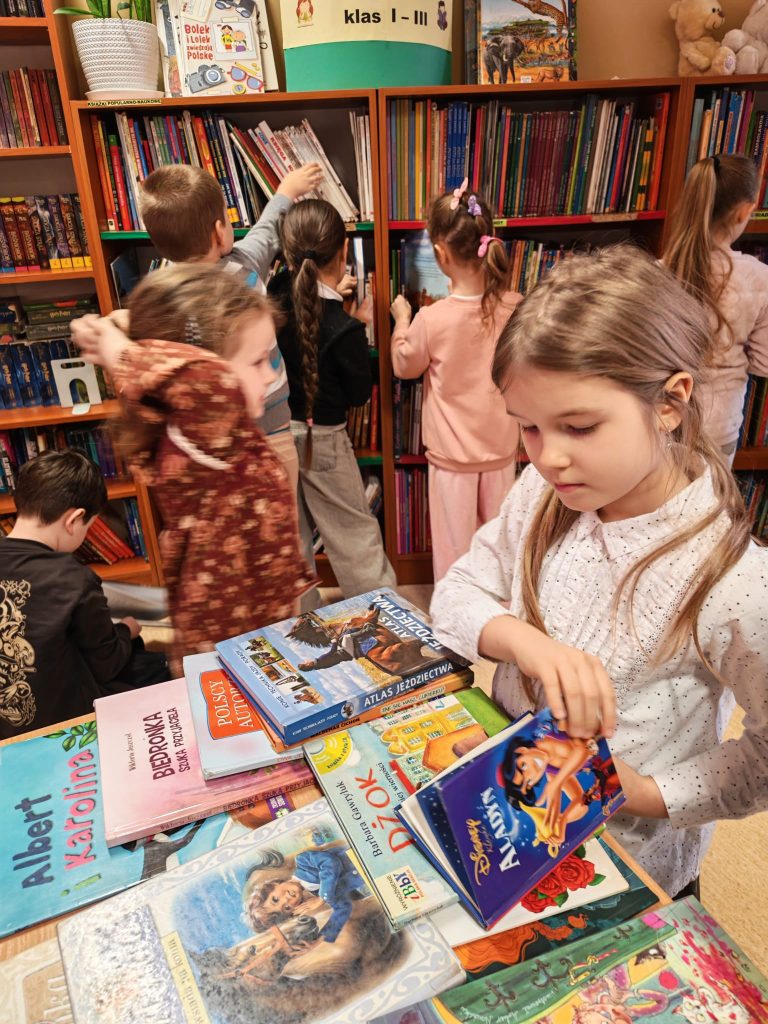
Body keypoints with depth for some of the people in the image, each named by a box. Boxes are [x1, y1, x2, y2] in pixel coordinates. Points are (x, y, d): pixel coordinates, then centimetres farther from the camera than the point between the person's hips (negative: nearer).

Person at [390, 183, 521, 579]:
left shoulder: (432, 319, -23)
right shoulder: (515, 307, -12)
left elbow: (405, 366, -3)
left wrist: (401, 320, 12)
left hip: (452, 454, -4)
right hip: (501, 447, 4)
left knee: (455, 544, 13)